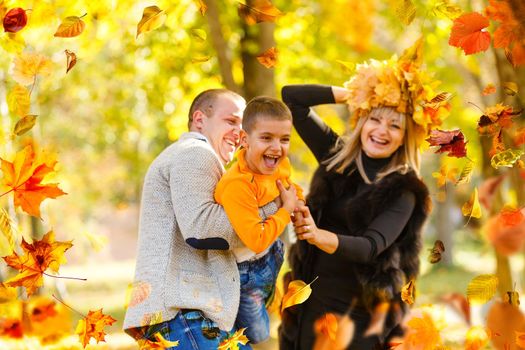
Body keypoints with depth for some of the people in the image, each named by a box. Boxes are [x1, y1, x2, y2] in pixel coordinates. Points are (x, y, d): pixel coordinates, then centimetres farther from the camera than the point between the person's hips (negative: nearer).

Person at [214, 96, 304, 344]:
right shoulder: (237, 185, -39)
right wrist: (287, 210, -29)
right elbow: (256, 240, -40)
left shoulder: (280, 164, -13)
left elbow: (289, 186, 12)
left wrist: (297, 201, -10)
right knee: (257, 335, 14)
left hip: (272, 253, 7)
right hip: (246, 269, -7)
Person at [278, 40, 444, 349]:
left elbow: (372, 246, -23)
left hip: (359, 314, -4)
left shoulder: (404, 190, -9)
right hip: (310, 304, 4)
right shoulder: (336, 155, 5)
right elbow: (292, 97, 6)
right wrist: (352, 93, -1)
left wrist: (322, 238, -42)